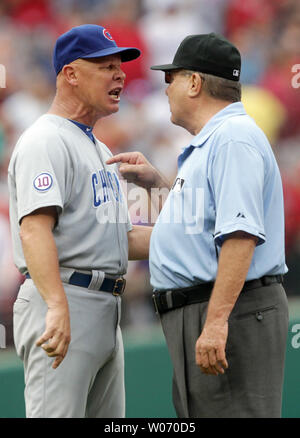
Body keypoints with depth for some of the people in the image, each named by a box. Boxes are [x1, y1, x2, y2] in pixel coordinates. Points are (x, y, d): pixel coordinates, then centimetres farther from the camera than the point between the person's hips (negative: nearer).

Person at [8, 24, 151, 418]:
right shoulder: (46, 141, -9)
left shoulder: (99, 150, 23)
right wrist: (58, 307, -37)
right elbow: (35, 228, -24)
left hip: (106, 311, 10)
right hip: (64, 300, -10)